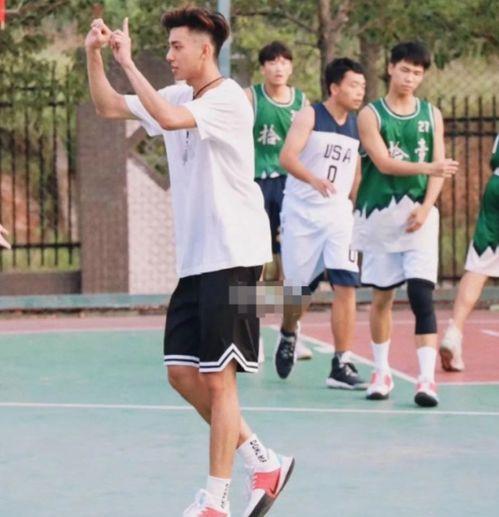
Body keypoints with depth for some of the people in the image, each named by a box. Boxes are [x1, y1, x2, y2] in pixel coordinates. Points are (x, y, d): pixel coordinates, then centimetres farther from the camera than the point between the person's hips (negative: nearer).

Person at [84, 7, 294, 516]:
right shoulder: (178, 96, 13)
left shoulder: (228, 99, -13)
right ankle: (262, 461, 19)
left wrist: (128, 61, -22)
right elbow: (108, 107, 17)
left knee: (218, 378, -6)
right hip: (193, 259, 9)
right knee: (182, 373, 6)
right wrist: (94, 55, 1)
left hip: (232, 256, -9)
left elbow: (169, 118, -30)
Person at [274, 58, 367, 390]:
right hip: (301, 212, -3)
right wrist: (314, 179, -36)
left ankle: (342, 366, -12)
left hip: (338, 214, 3)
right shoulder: (310, 116, -8)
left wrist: (353, 204, 16)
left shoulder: (357, 125, 7)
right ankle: (288, 336, 40)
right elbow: (287, 157, -20)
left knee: (346, 285, -13)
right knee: (298, 288, 7)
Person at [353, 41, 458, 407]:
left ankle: (427, 379, -16)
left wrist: (425, 208, -11)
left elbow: (439, 167, 4)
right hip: (379, 213, 0)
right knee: (382, 296, 7)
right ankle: (382, 373, 21)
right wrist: (428, 167, -22)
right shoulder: (371, 114, 1)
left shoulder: (432, 115, 9)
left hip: (418, 214, 1)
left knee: (422, 295, -11)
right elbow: (384, 163, -11)